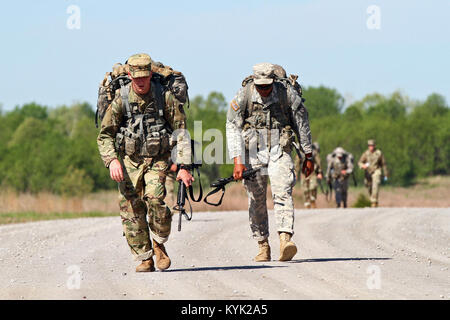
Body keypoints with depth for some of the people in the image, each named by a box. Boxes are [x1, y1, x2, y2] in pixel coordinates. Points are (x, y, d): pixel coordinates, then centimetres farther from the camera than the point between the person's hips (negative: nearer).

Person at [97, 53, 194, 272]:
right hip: (129, 161, 2)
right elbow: (105, 135, 1)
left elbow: (181, 132, -1)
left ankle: (159, 244, -1)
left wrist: (183, 166, -8)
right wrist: (112, 160, -16)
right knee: (131, 209, -6)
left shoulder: (165, 98, -6)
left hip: (157, 160, -2)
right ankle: (144, 259, 5)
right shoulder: (120, 101, -4)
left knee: (154, 198, -25)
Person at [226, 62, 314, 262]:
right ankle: (263, 246, 15)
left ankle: (285, 240, -31)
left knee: (282, 193, -19)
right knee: (256, 200, 4)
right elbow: (232, 128, -7)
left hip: (279, 152, -1)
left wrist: (308, 156, 8)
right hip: (253, 153, 1)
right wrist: (237, 160, -15)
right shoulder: (244, 95, -9)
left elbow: (302, 124, 2)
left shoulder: (287, 93, -9)